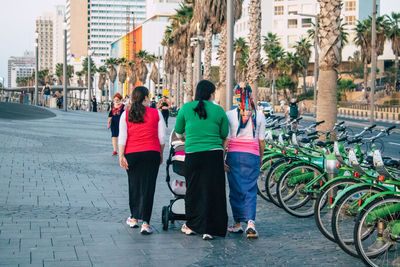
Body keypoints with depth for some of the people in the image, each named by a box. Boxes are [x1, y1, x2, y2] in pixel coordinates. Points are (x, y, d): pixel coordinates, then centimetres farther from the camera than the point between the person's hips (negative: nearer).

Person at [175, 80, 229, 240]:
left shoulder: (186, 108, 2)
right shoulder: (219, 110, 2)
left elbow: (178, 131, 14)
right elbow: (224, 135, 8)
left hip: (193, 155, 1)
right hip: (215, 154, -1)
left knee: (193, 190, 13)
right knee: (212, 191, 4)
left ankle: (191, 226, 23)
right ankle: (208, 229, 2)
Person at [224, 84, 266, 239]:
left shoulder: (230, 115, -4)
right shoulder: (259, 115, 0)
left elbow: (225, 139, -5)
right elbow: (262, 140, 4)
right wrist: (261, 157, 16)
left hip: (234, 155, 0)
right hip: (252, 155, 0)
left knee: (236, 189, 9)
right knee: (250, 189, 3)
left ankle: (238, 224, 15)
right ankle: (250, 222, -13)